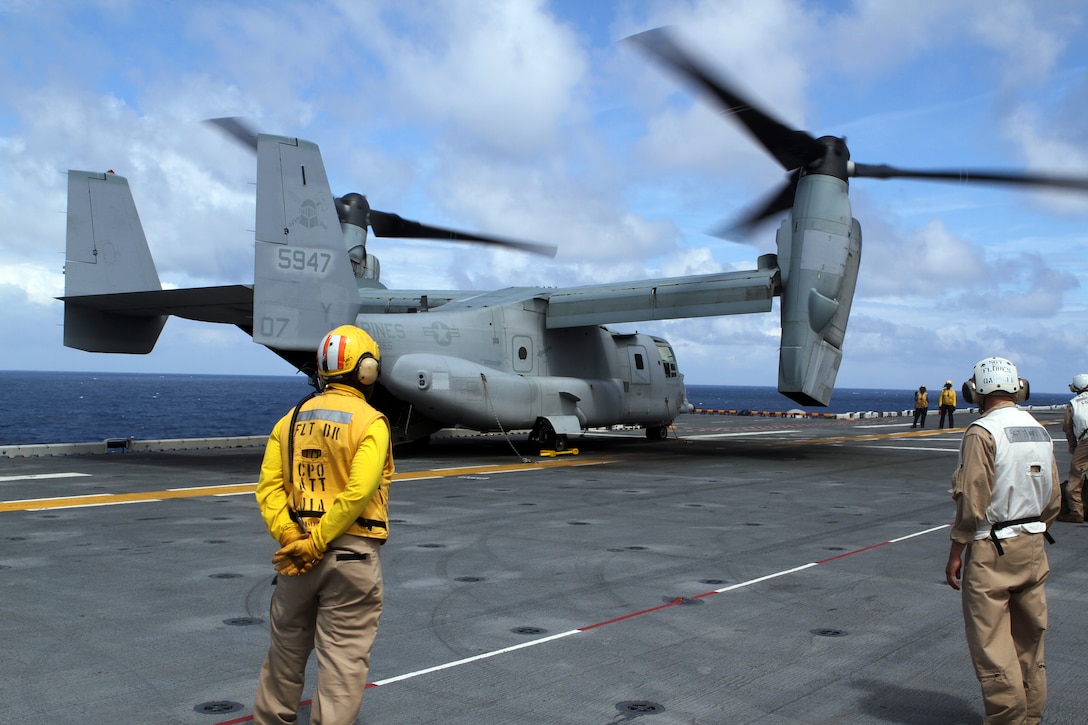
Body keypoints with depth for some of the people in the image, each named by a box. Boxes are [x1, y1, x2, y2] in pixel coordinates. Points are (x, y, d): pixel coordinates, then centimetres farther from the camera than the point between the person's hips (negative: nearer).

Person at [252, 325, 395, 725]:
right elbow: (358, 492, -20)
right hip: (352, 552, -5)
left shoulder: (291, 419, 7)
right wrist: (317, 541, -16)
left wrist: (288, 536, -8)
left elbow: (269, 486, -2)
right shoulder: (370, 422, -9)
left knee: (287, 647, 21)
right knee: (344, 657, 4)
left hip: (298, 548, 5)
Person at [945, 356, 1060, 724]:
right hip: (1033, 547, 8)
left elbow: (972, 501, -17)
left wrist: (956, 552, -9)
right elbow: (1052, 500, 13)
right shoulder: (1040, 431, 8)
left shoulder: (982, 432, -15)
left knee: (990, 639, 0)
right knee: (1029, 637, 16)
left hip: (991, 551, -8)